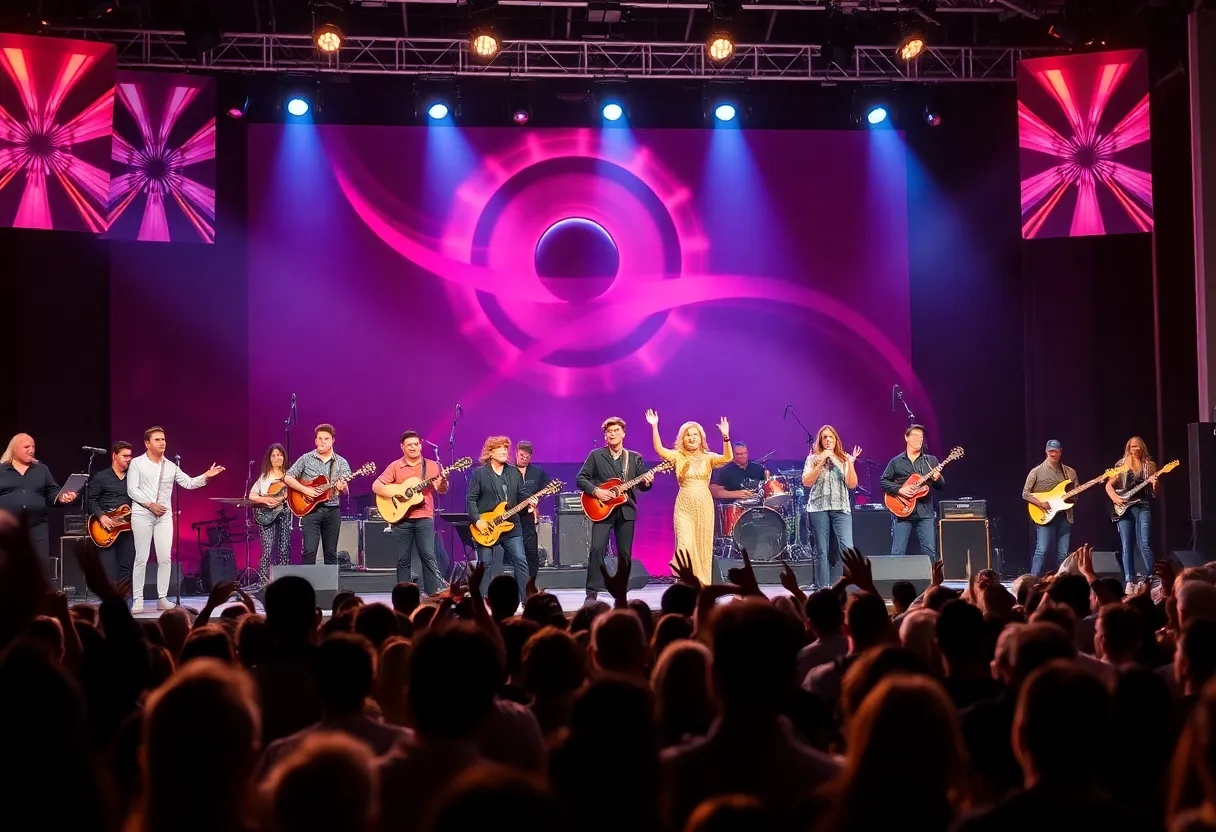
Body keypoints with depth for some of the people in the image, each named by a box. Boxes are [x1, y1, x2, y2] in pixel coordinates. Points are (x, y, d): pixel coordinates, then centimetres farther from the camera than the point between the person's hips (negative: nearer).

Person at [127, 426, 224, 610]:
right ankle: (137, 599, 1)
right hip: (142, 515, -4)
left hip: (164, 516, 4)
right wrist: (150, 505, -15)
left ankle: (162, 598, 5)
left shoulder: (171, 466, 12)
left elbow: (189, 483, 7)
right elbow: (131, 490, -7)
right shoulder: (137, 463, 0)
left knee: (165, 558, -1)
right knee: (141, 558, -3)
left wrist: (206, 476, -9)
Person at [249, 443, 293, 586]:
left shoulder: (289, 475, 12)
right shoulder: (264, 476, 6)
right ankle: (264, 582, -9)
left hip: (285, 513, 2)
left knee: (284, 550, 0)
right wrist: (265, 500, -15)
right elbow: (251, 496, 1)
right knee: (268, 549, -11)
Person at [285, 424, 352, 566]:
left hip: (332, 510, 2)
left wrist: (342, 487, -20)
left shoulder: (341, 463, 7)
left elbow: (346, 489, 4)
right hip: (310, 509, -2)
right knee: (309, 551, -10)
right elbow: (288, 478, 0)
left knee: (331, 553, 7)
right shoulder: (306, 459, 2)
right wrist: (305, 490, -13)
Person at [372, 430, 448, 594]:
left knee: (429, 556, -10)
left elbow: (441, 490, 6)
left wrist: (443, 482, -17)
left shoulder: (431, 466, 7)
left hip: (424, 518, 0)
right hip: (401, 519, 0)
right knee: (403, 559, 5)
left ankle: (434, 594, -9)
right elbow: (376, 486, 1)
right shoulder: (395, 467, 4)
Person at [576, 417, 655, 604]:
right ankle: (592, 592, -10)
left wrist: (646, 483, -13)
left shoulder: (635, 458, 11)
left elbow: (641, 485, 11)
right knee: (597, 549, -14)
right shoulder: (596, 455, 3)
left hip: (626, 510, 3)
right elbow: (581, 478, 1)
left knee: (625, 553, 4)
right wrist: (595, 491, -14)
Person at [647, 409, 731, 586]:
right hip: (684, 506, -1)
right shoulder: (678, 457, 4)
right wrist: (654, 427, -24)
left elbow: (727, 458, -14)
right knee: (686, 546, -10)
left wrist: (726, 437, -29)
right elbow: (659, 449, -13)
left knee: (703, 546, 5)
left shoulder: (708, 457, 4)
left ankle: (702, 585, 14)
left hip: (704, 506, 1)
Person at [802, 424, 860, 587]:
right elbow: (806, 482, -7)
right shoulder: (813, 459, 7)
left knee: (847, 548, -13)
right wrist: (821, 463, -13)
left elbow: (852, 484, 1)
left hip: (841, 508, 1)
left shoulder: (844, 459, 11)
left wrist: (850, 463, -11)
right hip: (819, 508, -1)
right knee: (822, 551, -1)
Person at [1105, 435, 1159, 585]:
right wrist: (1115, 498, -8)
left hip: (1143, 506, -1)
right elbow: (1109, 485, 10)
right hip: (1124, 507, 1)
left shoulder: (1149, 466, 9)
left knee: (1145, 545, -13)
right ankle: (1129, 581, 3)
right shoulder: (1122, 465, 10)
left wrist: (1155, 483, -15)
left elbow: (1156, 492, 7)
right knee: (1127, 547, 0)